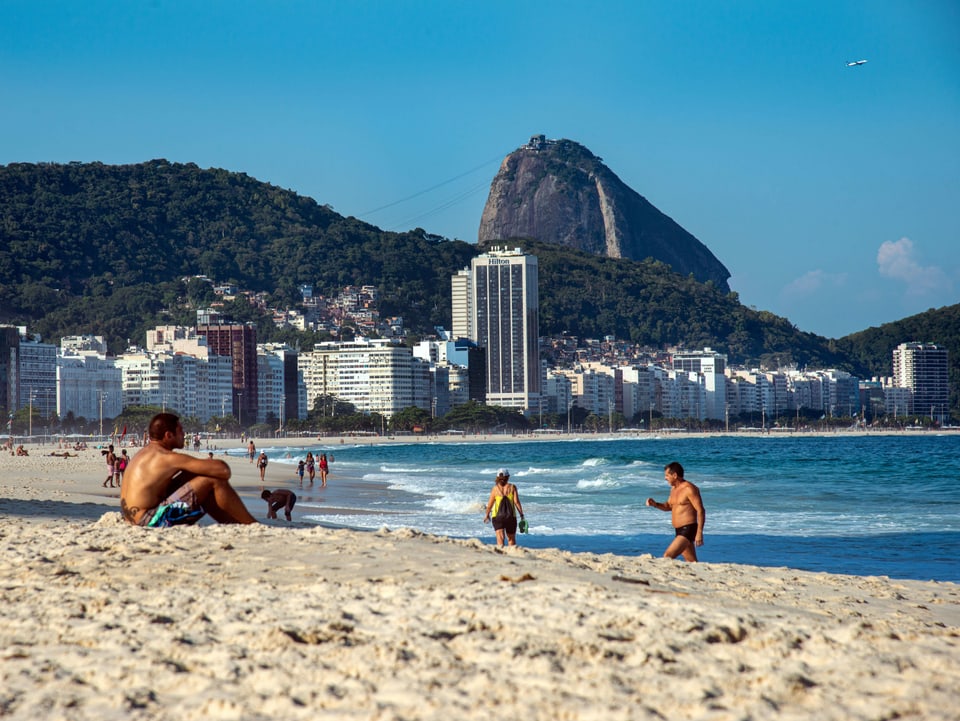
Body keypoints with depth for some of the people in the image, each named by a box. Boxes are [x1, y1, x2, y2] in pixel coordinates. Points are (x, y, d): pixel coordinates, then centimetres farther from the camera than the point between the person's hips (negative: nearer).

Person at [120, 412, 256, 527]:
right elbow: (223, 470, -16)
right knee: (216, 480, -8)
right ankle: (252, 526, 4)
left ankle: (237, 524, 24)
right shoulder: (168, 457, -13)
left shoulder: (144, 452, 15)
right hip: (151, 521, -10)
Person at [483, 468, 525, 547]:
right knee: (511, 539, 15)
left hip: (497, 516, -1)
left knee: (500, 538, -8)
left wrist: (487, 515, 18)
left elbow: (490, 504, 2)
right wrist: (521, 515, -2)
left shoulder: (495, 488, 0)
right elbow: (517, 502, -8)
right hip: (511, 517, 1)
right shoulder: (512, 487, -2)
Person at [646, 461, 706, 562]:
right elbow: (669, 506, 28)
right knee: (692, 562, 10)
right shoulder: (674, 489, 14)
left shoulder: (689, 489, -14)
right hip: (679, 531, 9)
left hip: (688, 530, -9)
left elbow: (701, 511, -17)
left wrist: (699, 533, -22)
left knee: (667, 556, -18)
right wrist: (655, 504, 8)